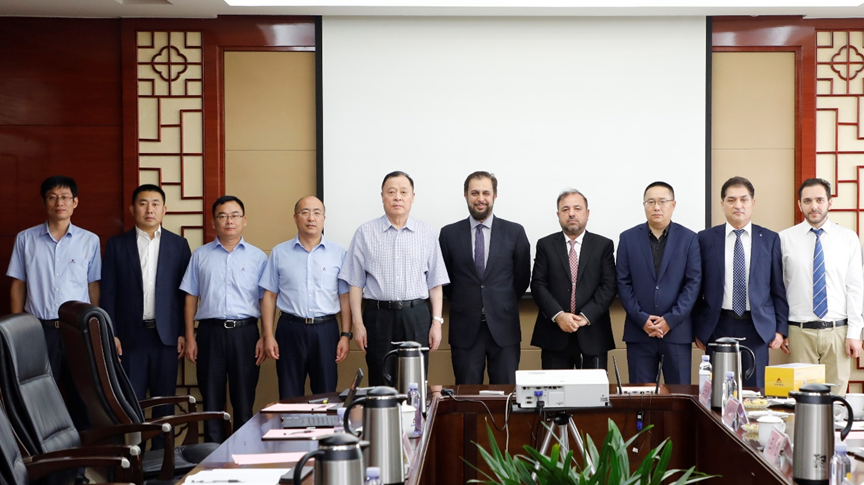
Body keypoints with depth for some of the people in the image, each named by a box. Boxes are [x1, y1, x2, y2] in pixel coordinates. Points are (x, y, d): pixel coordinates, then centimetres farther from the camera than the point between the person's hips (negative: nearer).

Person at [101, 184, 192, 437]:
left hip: (166, 335, 1)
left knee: (164, 400, 6)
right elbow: (108, 293, 3)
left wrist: (184, 333, -1)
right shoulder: (116, 245, 5)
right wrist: (111, 335, -4)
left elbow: (186, 292, 5)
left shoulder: (178, 244, 6)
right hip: (130, 335, 0)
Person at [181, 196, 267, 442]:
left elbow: (265, 301, 4)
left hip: (245, 332, -1)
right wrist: (190, 338, 3)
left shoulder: (257, 257, 6)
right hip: (210, 331, 1)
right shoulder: (200, 255, 9)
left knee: (244, 401, 3)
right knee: (211, 400, 5)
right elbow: (191, 298, 9)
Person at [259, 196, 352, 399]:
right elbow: (269, 296, 6)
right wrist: (268, 336, -1)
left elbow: (345, 297, 5)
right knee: (289, 397, 5)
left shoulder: (338, 253, 5)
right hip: (290, 328, 0)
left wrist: (346, 335, -2)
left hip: (326, 330, 0)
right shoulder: (279, 253, 6)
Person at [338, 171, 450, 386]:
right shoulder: (365, 233, 3)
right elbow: (355, 282, 3)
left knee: (416, 383, 2)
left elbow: (435, 283, 7)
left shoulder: (426, 233, 7)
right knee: (380, 385, 3)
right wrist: (358, 323, -2)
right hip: (379, 316, -1)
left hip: (417, 316, 1)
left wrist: (436, 321, 1)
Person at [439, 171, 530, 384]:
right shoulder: (449, 234, 3)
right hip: (465, 329, 0)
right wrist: (464, 304, 9)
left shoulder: (514, 232, 2)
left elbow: (522, 277, 10)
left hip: (504, 328, 0)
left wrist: (504, 304, 10)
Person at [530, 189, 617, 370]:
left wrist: (586, 316, -13)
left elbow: (609, 286, -1)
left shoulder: (604, 245, 6)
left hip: (592, 334, 0)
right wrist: (558, 315, -13)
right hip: (554, 333, 0)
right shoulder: (545, 245, 8)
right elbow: (538, 284, 1)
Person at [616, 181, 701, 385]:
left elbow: (693, 283, -1)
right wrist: (642, 319, -8)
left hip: (677, 331, -1)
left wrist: (670, 320, -10)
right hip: (639, 331, 1)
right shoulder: (628, 238, 6)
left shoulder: (689, 238, 3)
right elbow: (623, 283, 3)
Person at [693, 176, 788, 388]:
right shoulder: (706, 238, 4)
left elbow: (779, 289, 6)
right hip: (718, 326, 0)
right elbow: (697, 287, 6)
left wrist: (780, 329, 1)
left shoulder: (770, 239, 5)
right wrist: (697, 329, 4)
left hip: (757, 328, 0)